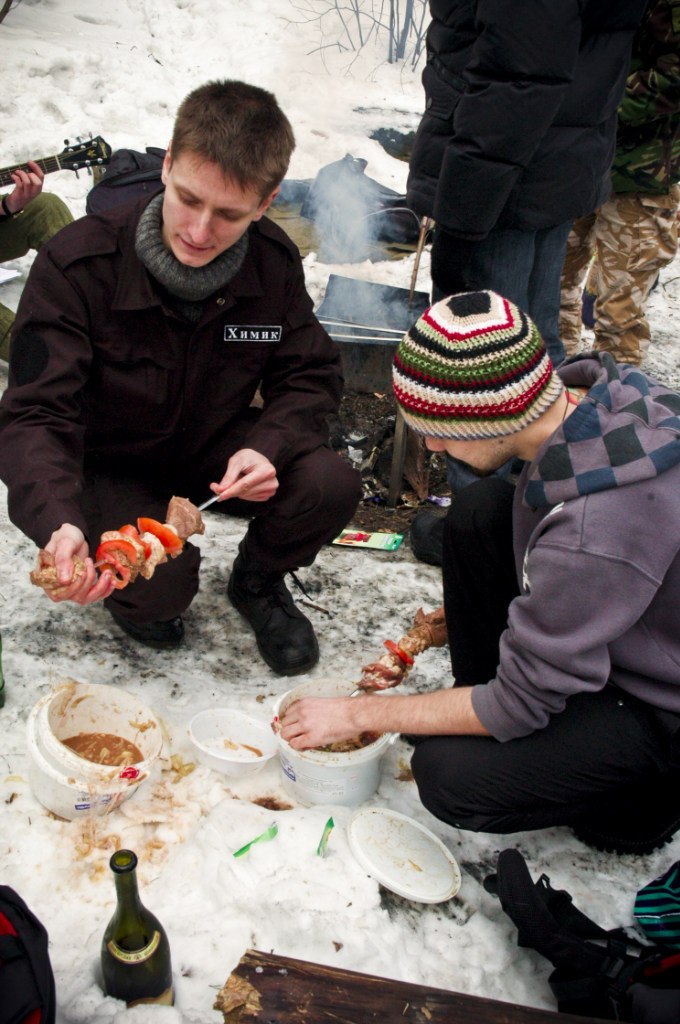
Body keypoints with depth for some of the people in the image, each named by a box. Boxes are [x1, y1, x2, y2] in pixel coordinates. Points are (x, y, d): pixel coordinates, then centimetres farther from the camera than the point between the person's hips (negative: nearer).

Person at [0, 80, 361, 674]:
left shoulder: (273, 262, -14)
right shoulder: (78, 264, -26)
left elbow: (310, 374, -4)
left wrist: (268, 446, -27)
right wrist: (61, 524, -47)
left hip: (213, 447, 3)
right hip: (106, 465, -3)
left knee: (332, 486, -23)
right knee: (159, 588, -29)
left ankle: (257, 581, 11)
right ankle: (135, 594, 13)